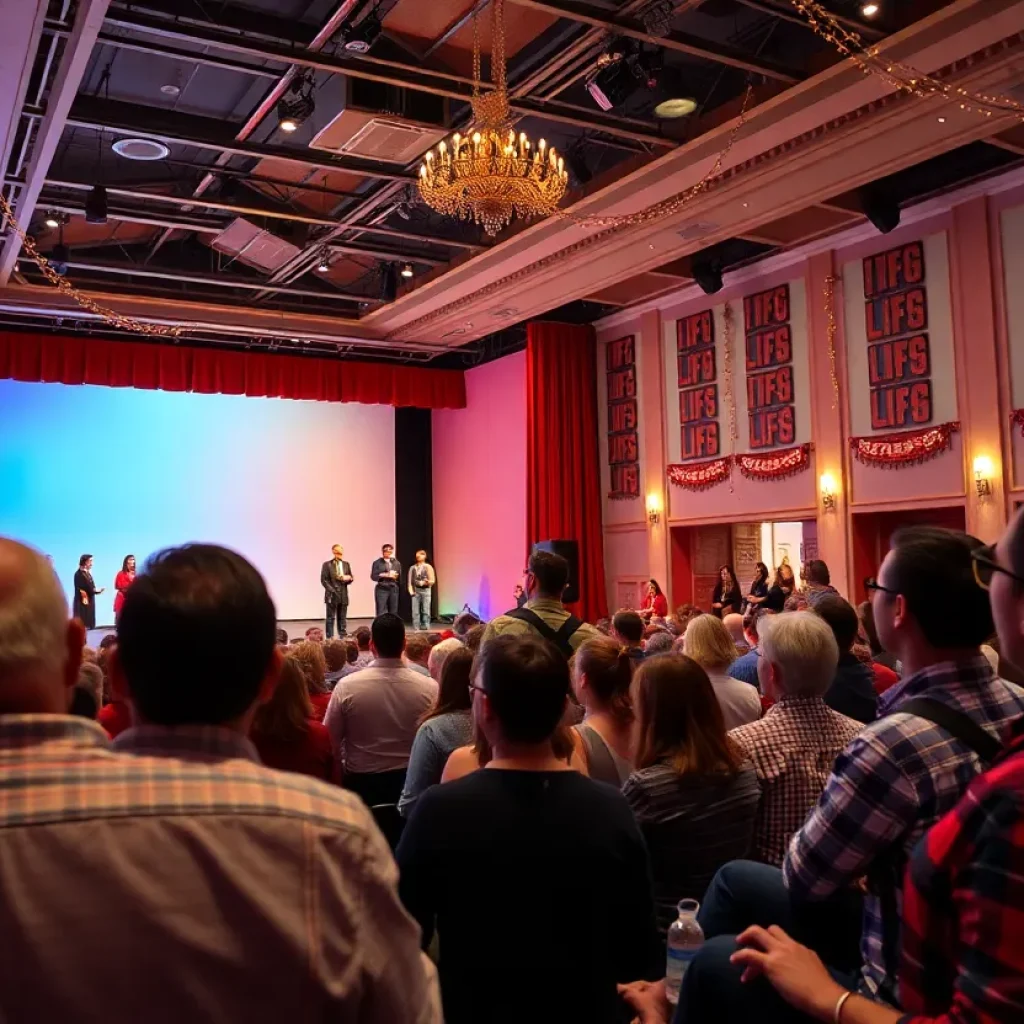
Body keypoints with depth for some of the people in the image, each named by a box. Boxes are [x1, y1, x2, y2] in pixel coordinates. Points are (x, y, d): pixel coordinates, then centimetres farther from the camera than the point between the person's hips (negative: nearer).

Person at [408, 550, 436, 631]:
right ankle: (416, 629, 4)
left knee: (425, 611, -3)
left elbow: (433, 581, -2)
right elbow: (410, 580, 10)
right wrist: (411, 590, -3)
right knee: (415, 612, 0)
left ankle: (425, 628, 1)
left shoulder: (428, 567, 2)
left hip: (425, 590, -2)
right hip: (415, 591, 2)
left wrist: (427, 582, -22)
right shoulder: (412, 568, 10)